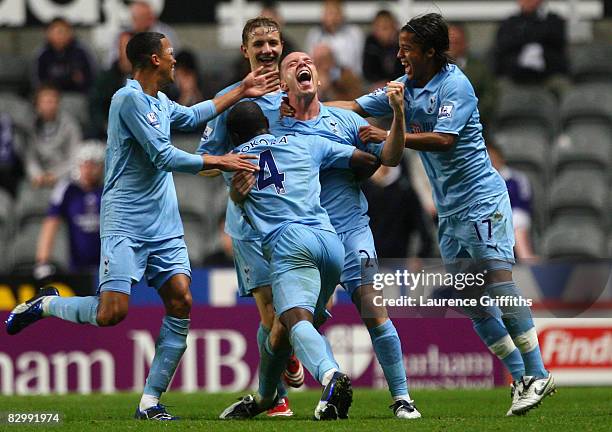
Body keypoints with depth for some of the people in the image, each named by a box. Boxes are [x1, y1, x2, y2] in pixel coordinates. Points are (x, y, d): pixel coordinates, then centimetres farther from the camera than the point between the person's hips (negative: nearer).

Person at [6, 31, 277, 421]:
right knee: (112, 312, -17)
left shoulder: (160, 103, 13)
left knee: (181, 303, -6)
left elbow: (192, 115, 33)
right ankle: (45, 305, 12)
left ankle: (150, 402, -2)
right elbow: (164, 158, -15)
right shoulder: (129, 99, -12)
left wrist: (241, 92, 31)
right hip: (125, 224, -8)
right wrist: (219, 162, -9)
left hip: (164, 227, 8)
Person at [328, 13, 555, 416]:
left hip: (481, 199, -8)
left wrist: (389, 137, -19)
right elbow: (355, 107, 15)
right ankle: (521, 378, 4)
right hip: (450, 211, 8)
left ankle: (538, 374, -16)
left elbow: (443, 139, -21)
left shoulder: (455, 85, -12)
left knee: (498, 280, -17)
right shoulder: (406, 88, 12)